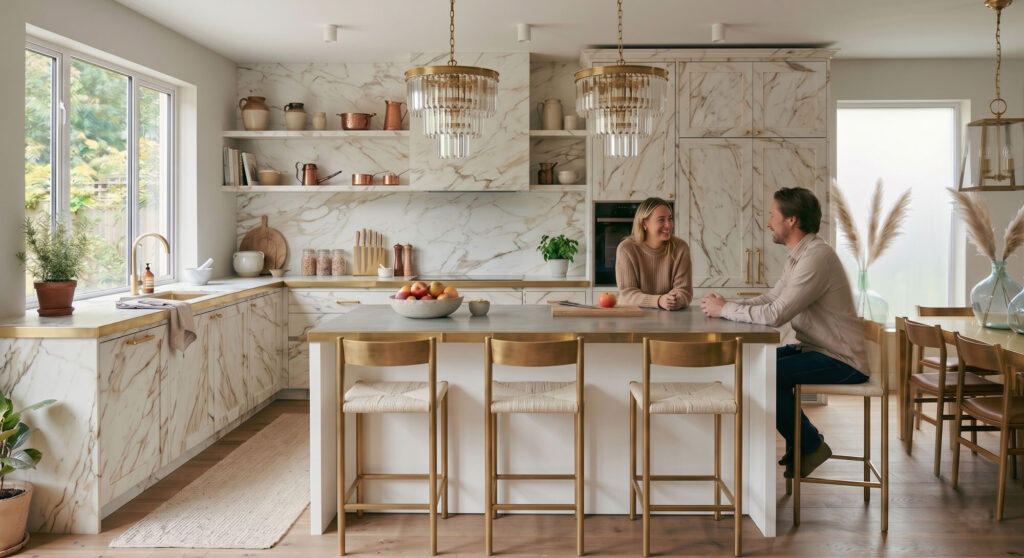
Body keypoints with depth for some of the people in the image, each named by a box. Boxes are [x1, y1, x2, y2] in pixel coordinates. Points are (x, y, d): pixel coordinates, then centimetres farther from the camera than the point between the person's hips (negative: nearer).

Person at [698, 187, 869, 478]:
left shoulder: (817, 257, -24)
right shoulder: (800, 255, 10)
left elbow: (775, 315, -29)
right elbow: (771, 298, 12)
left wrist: (725, 310, -17)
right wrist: (726, 304, -3)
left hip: (840, 360, -10)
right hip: (816, 348, 10)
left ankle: (810, 446, 2)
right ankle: (804, 439, 19)